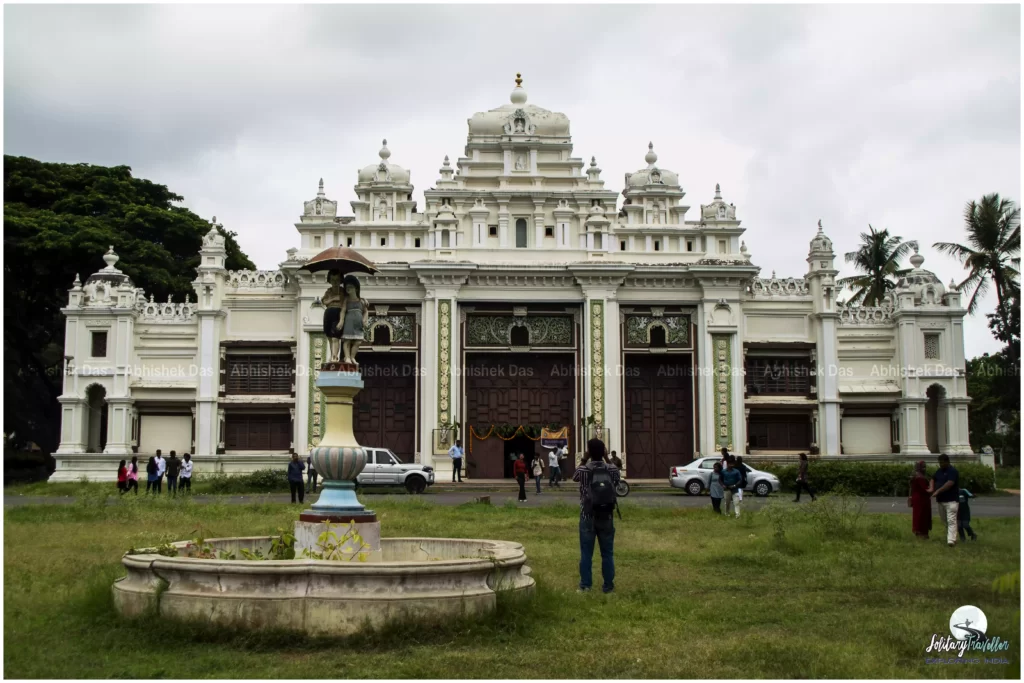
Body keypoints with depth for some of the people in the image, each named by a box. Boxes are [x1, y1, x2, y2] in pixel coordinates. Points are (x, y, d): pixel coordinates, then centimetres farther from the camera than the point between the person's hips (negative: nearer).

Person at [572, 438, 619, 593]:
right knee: (607, 553, 10)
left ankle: (585, 584, 10)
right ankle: (608, 585, 13)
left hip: (587, 518, -1)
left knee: (586, 553, 7)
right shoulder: (612, 469, -7)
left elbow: (574, 477, 12)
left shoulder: (583, 470, -11)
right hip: (606, 518, 1)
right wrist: (606, 461, 16)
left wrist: (583, 460, 14)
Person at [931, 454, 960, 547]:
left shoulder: (952, 471, -11)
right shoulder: (939, 471, 15)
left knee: (951, 520, -14)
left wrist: (938, 491, -23)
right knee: (945, 520, 15)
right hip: (941, 500, 8)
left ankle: (951, 540, -21)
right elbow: (933, 479, 27)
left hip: (951, 500, -8)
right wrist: (932, 489, 6)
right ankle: (949, 536, 28)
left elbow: (949, 483, -22)